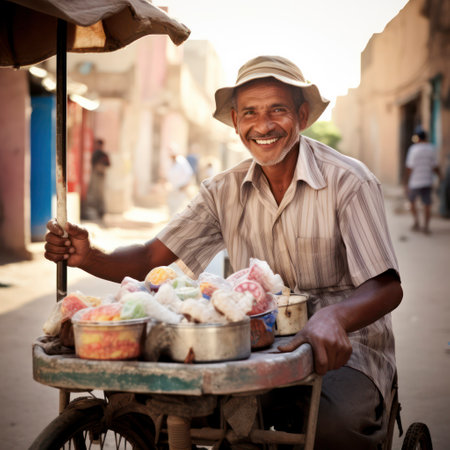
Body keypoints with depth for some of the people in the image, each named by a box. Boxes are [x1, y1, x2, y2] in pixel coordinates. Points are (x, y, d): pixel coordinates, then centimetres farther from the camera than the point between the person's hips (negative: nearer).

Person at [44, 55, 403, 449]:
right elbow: (152, 258, 1)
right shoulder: (225, 191, 5)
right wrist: (88, 257, -20)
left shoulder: (348, 181, -9)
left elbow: (387, 287, -15)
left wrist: (334, 317, -37)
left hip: (343, 348, -4)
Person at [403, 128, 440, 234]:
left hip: (414, 181, -2)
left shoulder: (413, 149, -11)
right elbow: (434, 166, 3)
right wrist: (439, 175, 21)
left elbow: (409, 167, -12)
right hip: (427, 181, 2)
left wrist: (406, 183, -7)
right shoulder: (431, 148, -1)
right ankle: (426, 226, 4)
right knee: (427, 204, 7)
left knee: (412, 201, 17)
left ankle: (416, 221, 6)